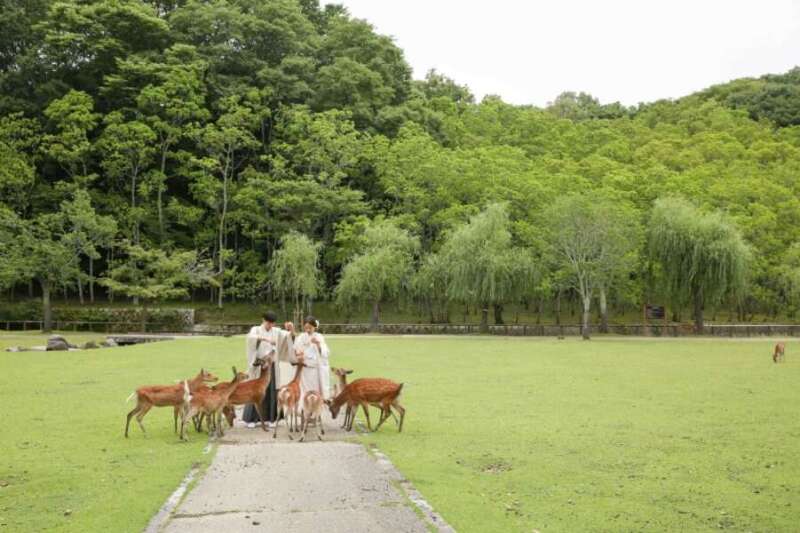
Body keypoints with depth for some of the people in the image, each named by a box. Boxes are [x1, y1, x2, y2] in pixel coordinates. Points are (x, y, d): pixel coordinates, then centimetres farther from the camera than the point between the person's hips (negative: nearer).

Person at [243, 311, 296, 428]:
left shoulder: (276, 331, 7)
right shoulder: (256, 330, -2)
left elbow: (290, 336, -4)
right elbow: (251, 337, -25)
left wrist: (291, 329, -26)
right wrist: (265, 339, -39)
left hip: (272, 366, 3)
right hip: (259, 365, -3)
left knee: (272, 391, 3)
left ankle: (271, 418, 10)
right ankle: (251, 419, 5)